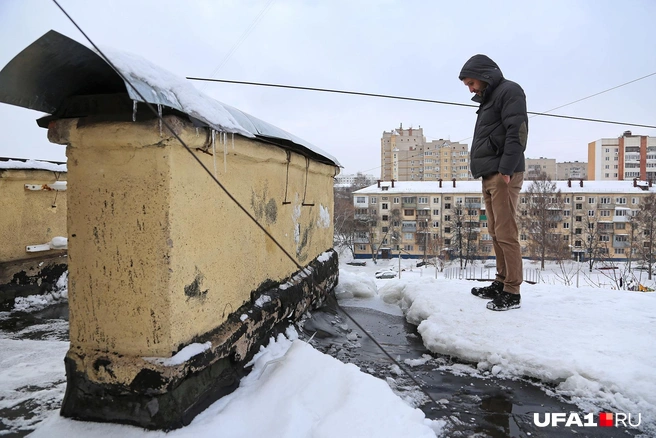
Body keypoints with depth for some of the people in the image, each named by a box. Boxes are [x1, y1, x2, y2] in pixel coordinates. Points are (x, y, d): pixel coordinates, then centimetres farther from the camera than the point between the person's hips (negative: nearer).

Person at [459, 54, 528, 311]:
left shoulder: (509, 91, -2)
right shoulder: (488, 100, 25)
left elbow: (517, 132, -14)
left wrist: (505, 170, -21)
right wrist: (486, 172, 15)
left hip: (503, 175, -9)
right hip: (489, 176, 9)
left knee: (506, 234, -9)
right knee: (496, 233, 10)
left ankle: (512, 292, -3)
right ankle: (501, 283, 18)